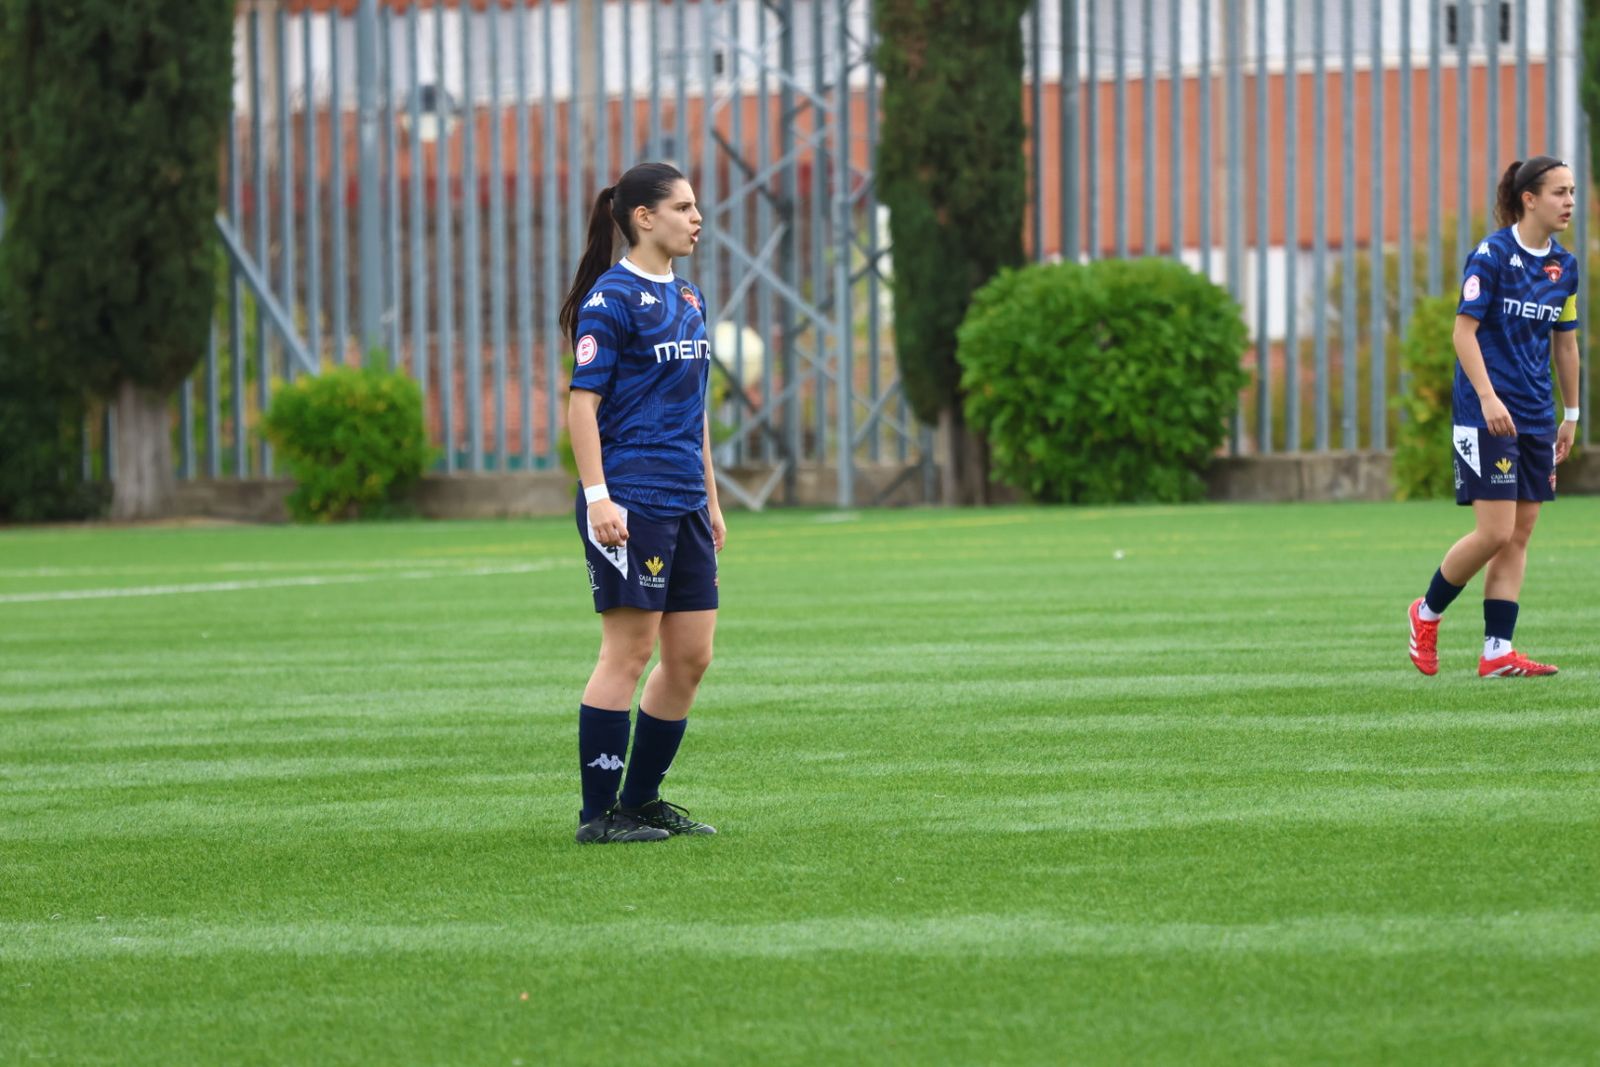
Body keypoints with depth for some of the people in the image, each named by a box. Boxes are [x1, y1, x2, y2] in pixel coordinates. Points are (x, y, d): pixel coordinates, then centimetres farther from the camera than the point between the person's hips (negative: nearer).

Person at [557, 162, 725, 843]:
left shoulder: (688, 298, 17)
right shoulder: (612, 297, -8)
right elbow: (582, 403, -12)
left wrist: (711, 501, 23)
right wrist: (596, 495, -20)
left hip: (684, 504, 9)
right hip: (631, 499, -8)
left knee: (692, 657, 8)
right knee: (628, 651, -7)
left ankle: (641, 800, 18)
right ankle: (598, 814, -1)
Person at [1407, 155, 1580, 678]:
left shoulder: (1564, 266, 9)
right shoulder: (1492, 254, -11)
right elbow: (1464, 330, -13)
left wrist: (1571, 414, 19)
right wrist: (1487, 396, -23)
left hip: (1535, 417, 7)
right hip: (1486, 414, -7)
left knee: (1519, 536, 3)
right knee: (1495, 533, -10)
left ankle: (1497, 652, 4)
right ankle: (1426, 613, 12)